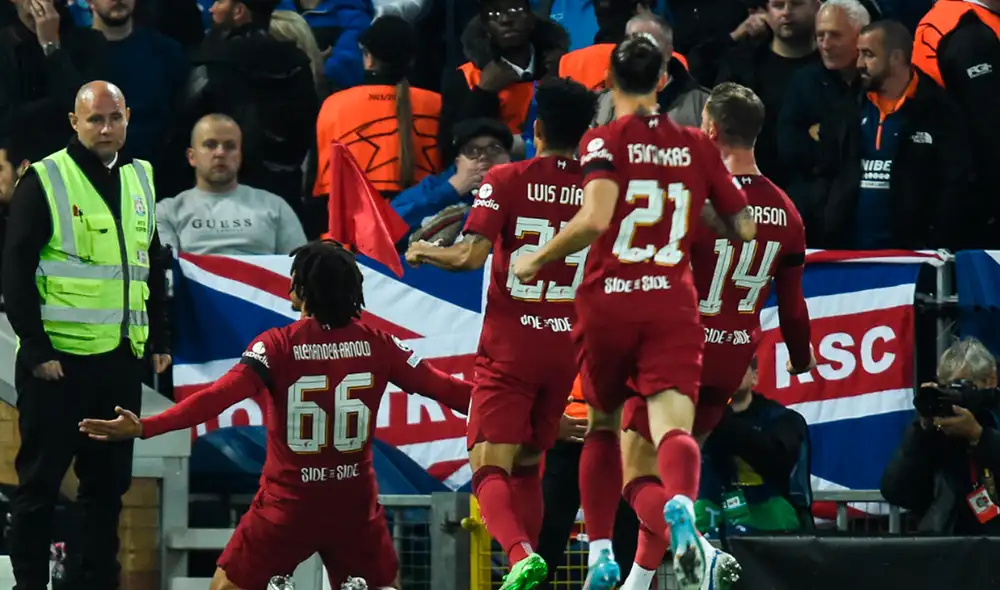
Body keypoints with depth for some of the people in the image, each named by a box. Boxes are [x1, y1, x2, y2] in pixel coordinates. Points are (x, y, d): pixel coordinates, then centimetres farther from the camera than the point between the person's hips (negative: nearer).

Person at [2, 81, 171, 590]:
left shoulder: (140, 179, 11)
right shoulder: (45, 181, -8)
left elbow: (154, 266, 19)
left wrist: (159, 340, 13)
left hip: (122, 357, 6)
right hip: (57, 360, -6)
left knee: (108, 481, 10)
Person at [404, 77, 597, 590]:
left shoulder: (507, 180, -7)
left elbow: (471, 255, -16)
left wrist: (423, 253, 2)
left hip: (510, 345, -4)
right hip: (567, 345, 4)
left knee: (490, 467, -9)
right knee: (527, 465, 18)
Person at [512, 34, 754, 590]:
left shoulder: (605, 141, -2)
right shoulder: (698, 145, 10)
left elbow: (595, 218, -18)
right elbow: (745, 228, 14)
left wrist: (537, 260, -5)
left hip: (607, 303, -1)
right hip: (673, 304, 1)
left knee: (603, 427, 19)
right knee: (674, 425, -13)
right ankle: (682, 506, -46)